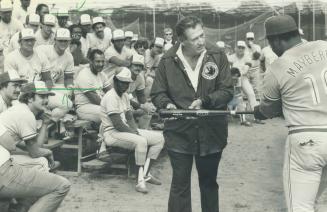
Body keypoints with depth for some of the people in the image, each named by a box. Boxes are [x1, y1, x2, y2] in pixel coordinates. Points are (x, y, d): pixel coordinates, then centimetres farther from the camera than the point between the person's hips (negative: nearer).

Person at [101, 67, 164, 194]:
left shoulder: (125, 96, 14)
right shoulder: (111, 97, -16)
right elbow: (117, 124, -21)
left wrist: (136, 131, -5)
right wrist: (135, 133, -12)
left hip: (126, 130, 10)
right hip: (112, 133, -10)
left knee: (159, 138, -1)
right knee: (141, 141, -36)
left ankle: (145, 174, -5)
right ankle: (141, 180, -26)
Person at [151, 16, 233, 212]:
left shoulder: (217, 55, -6)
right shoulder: (168, 60, -7)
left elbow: (227, 91, -5)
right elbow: (157, 93, 2)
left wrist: (204, 101, -21)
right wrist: (167, 104, -20)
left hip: (211, 132, 1)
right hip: (179, 133, -1)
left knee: (209, 182, 19)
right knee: (180, 185, 4)